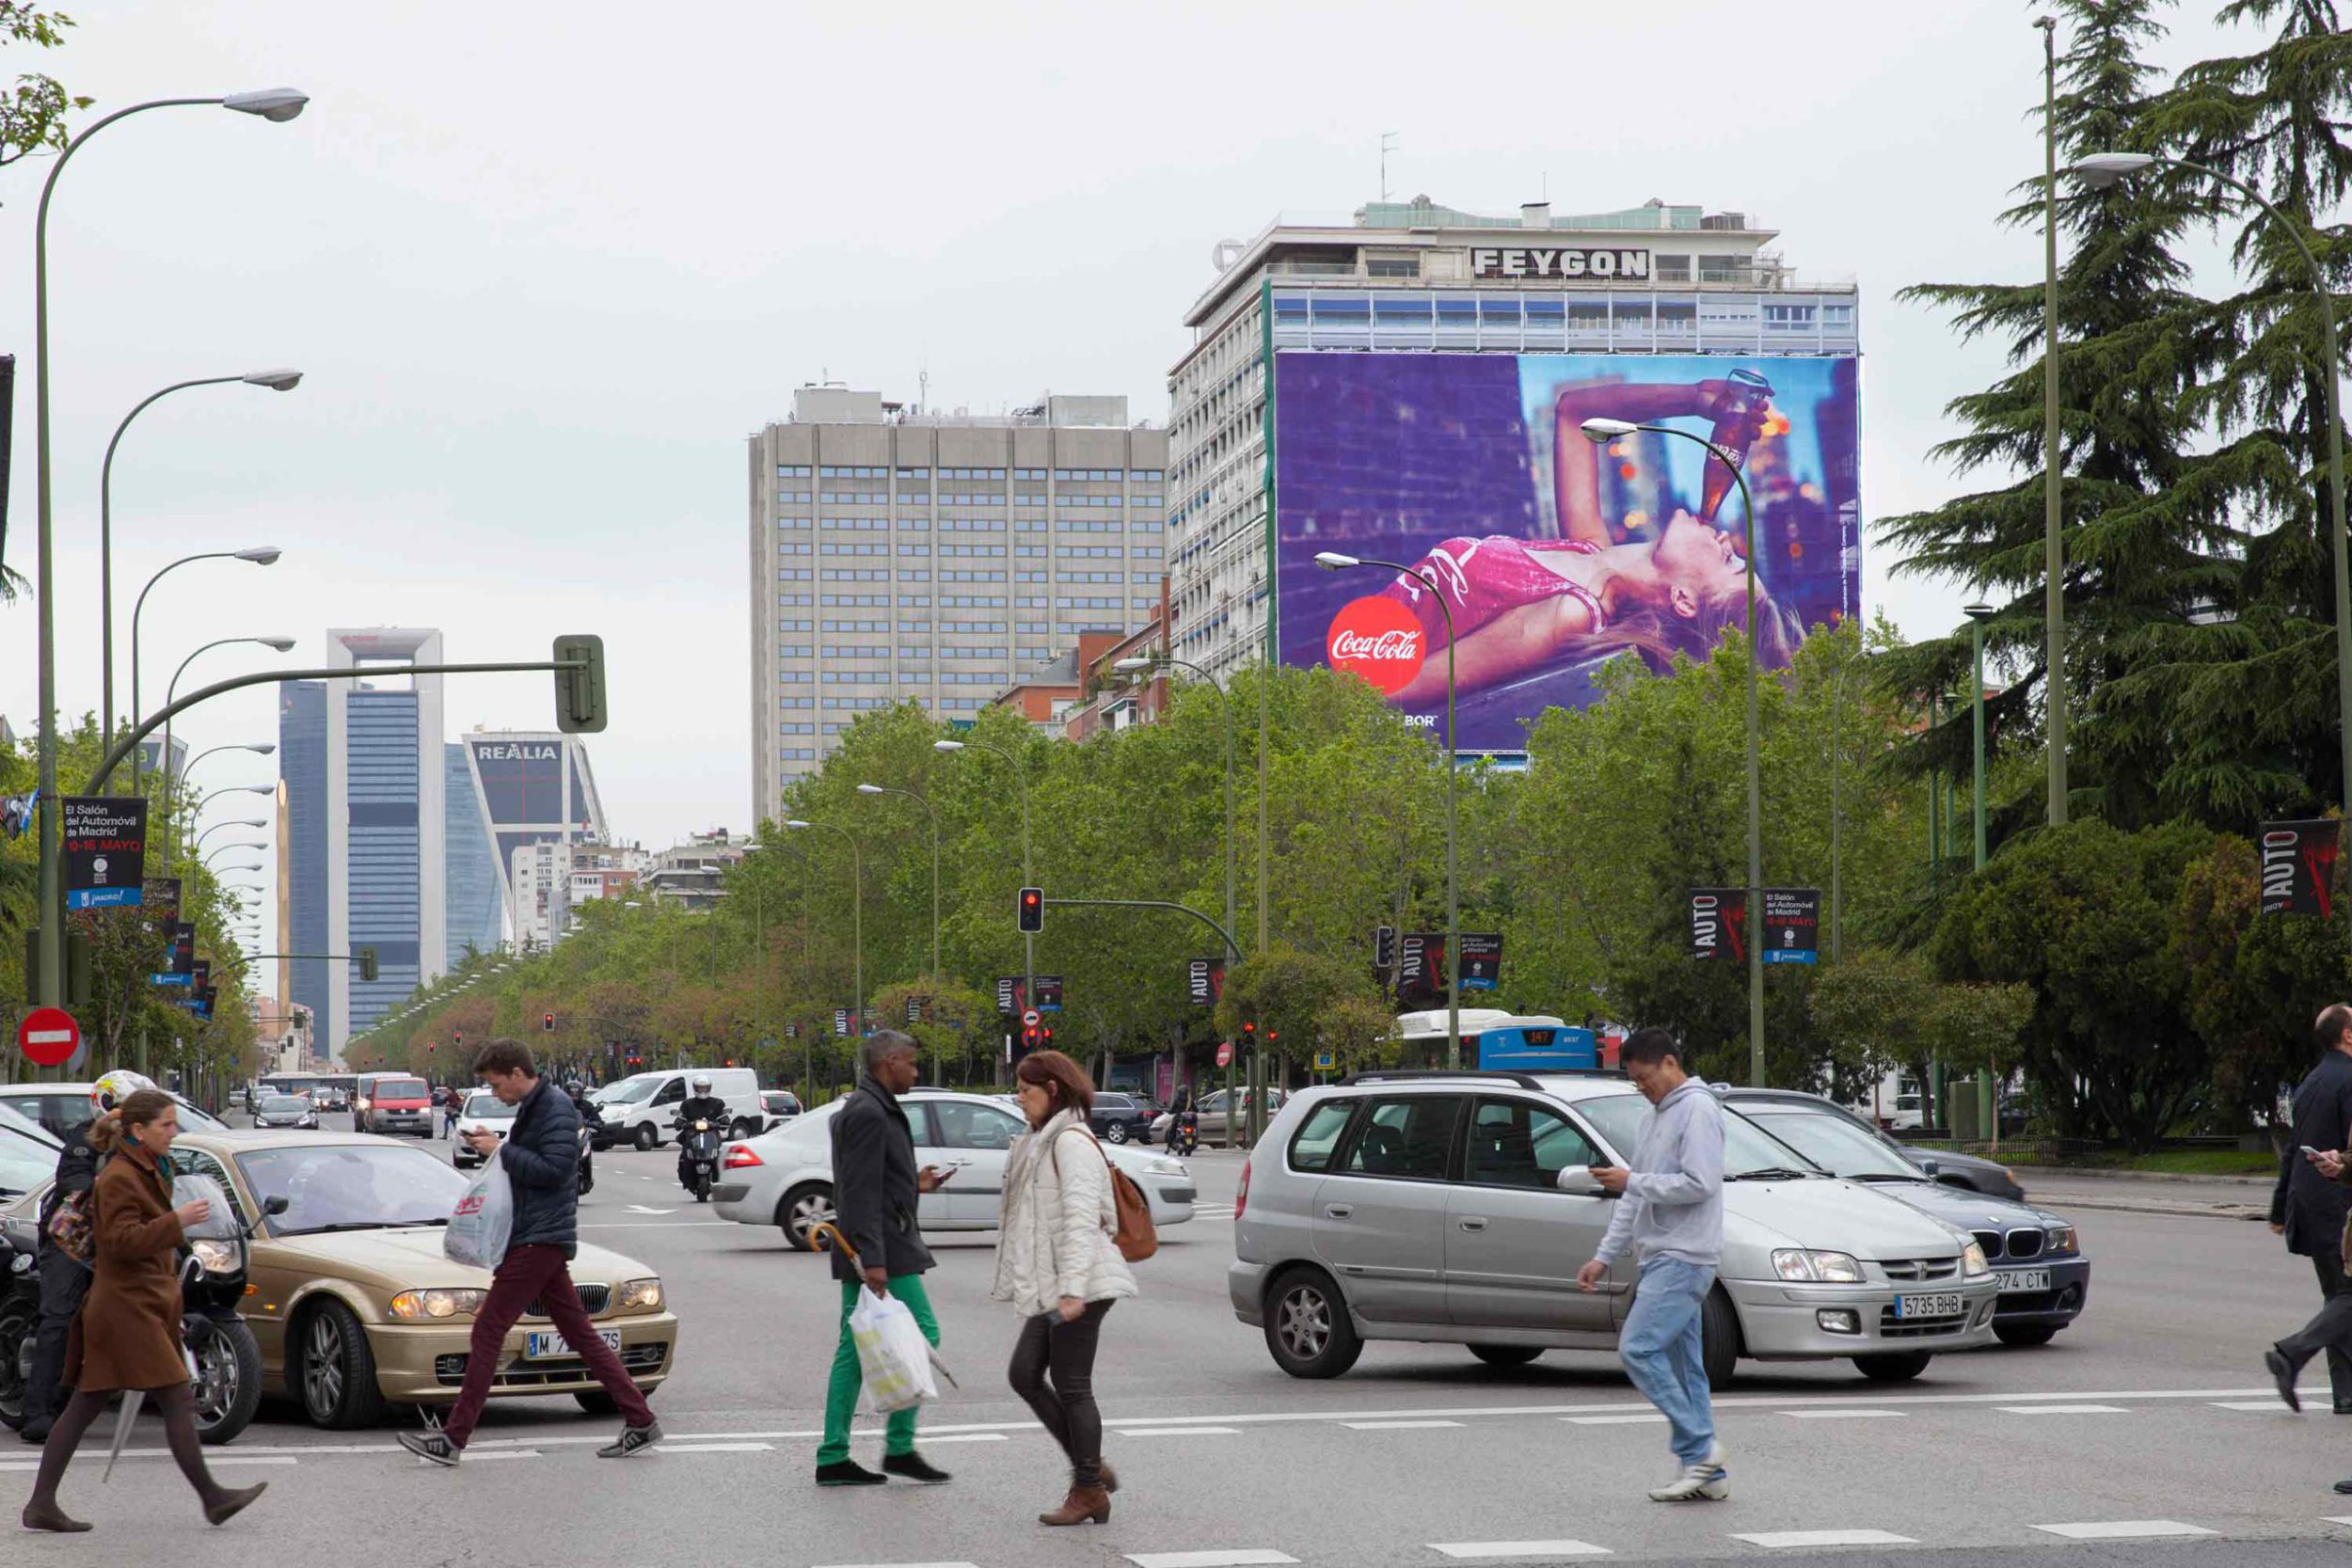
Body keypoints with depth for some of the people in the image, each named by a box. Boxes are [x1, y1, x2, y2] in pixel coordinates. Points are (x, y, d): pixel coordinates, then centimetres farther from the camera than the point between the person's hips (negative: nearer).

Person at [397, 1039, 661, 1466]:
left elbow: (553, 1170, -22)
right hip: (540, 1239, 11)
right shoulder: (534, 1108, 18)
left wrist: (502, 1151, -16)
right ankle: (640, 1420, 9)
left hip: (540, 1240, -11)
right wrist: (497, 1147, 7)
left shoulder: (556, 1109, -13)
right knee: (579, 1333, 10)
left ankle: (453, 1438, -10)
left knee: (489, 1330, -10)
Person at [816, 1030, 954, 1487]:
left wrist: (913, 1184, 21)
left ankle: (833, 1458, 7)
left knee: (854, 1348, 8)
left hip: (873, 1249, 10)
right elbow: (861, 1192, -21)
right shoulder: (869, 1114, -15)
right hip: (883, 1247, -10)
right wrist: (872, 1259, -25)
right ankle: (899, 1447, -3)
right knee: (921, 1335, -5)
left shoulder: (864, 1108, 18)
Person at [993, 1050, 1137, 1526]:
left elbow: (1081, 1219, -21)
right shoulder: (1042, 1142, 19)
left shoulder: (1072, 1142, -13)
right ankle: (1092, 1469, 15)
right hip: (1050, 1288, 10)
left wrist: (1072, 1289, -27)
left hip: (1077, 1286, -10)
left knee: (1071, 1386, -4)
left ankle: (1090, 1492, 5)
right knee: (1024, 1375, 9)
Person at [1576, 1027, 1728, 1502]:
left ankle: (1700, 1449, -13)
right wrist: (1604, 1256, 20)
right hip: (1660, 1257, 10)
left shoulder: (1698, 1110, -9)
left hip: (1685, 1257, -10)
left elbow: (1700, 1183, -19)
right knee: (1682, 1364, 7)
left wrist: (1632, 1181, -14)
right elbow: (1635, 1198, 24)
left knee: (1639, 1348, -17)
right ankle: (1708, 1473, 9)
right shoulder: (1654, 1119, 21)